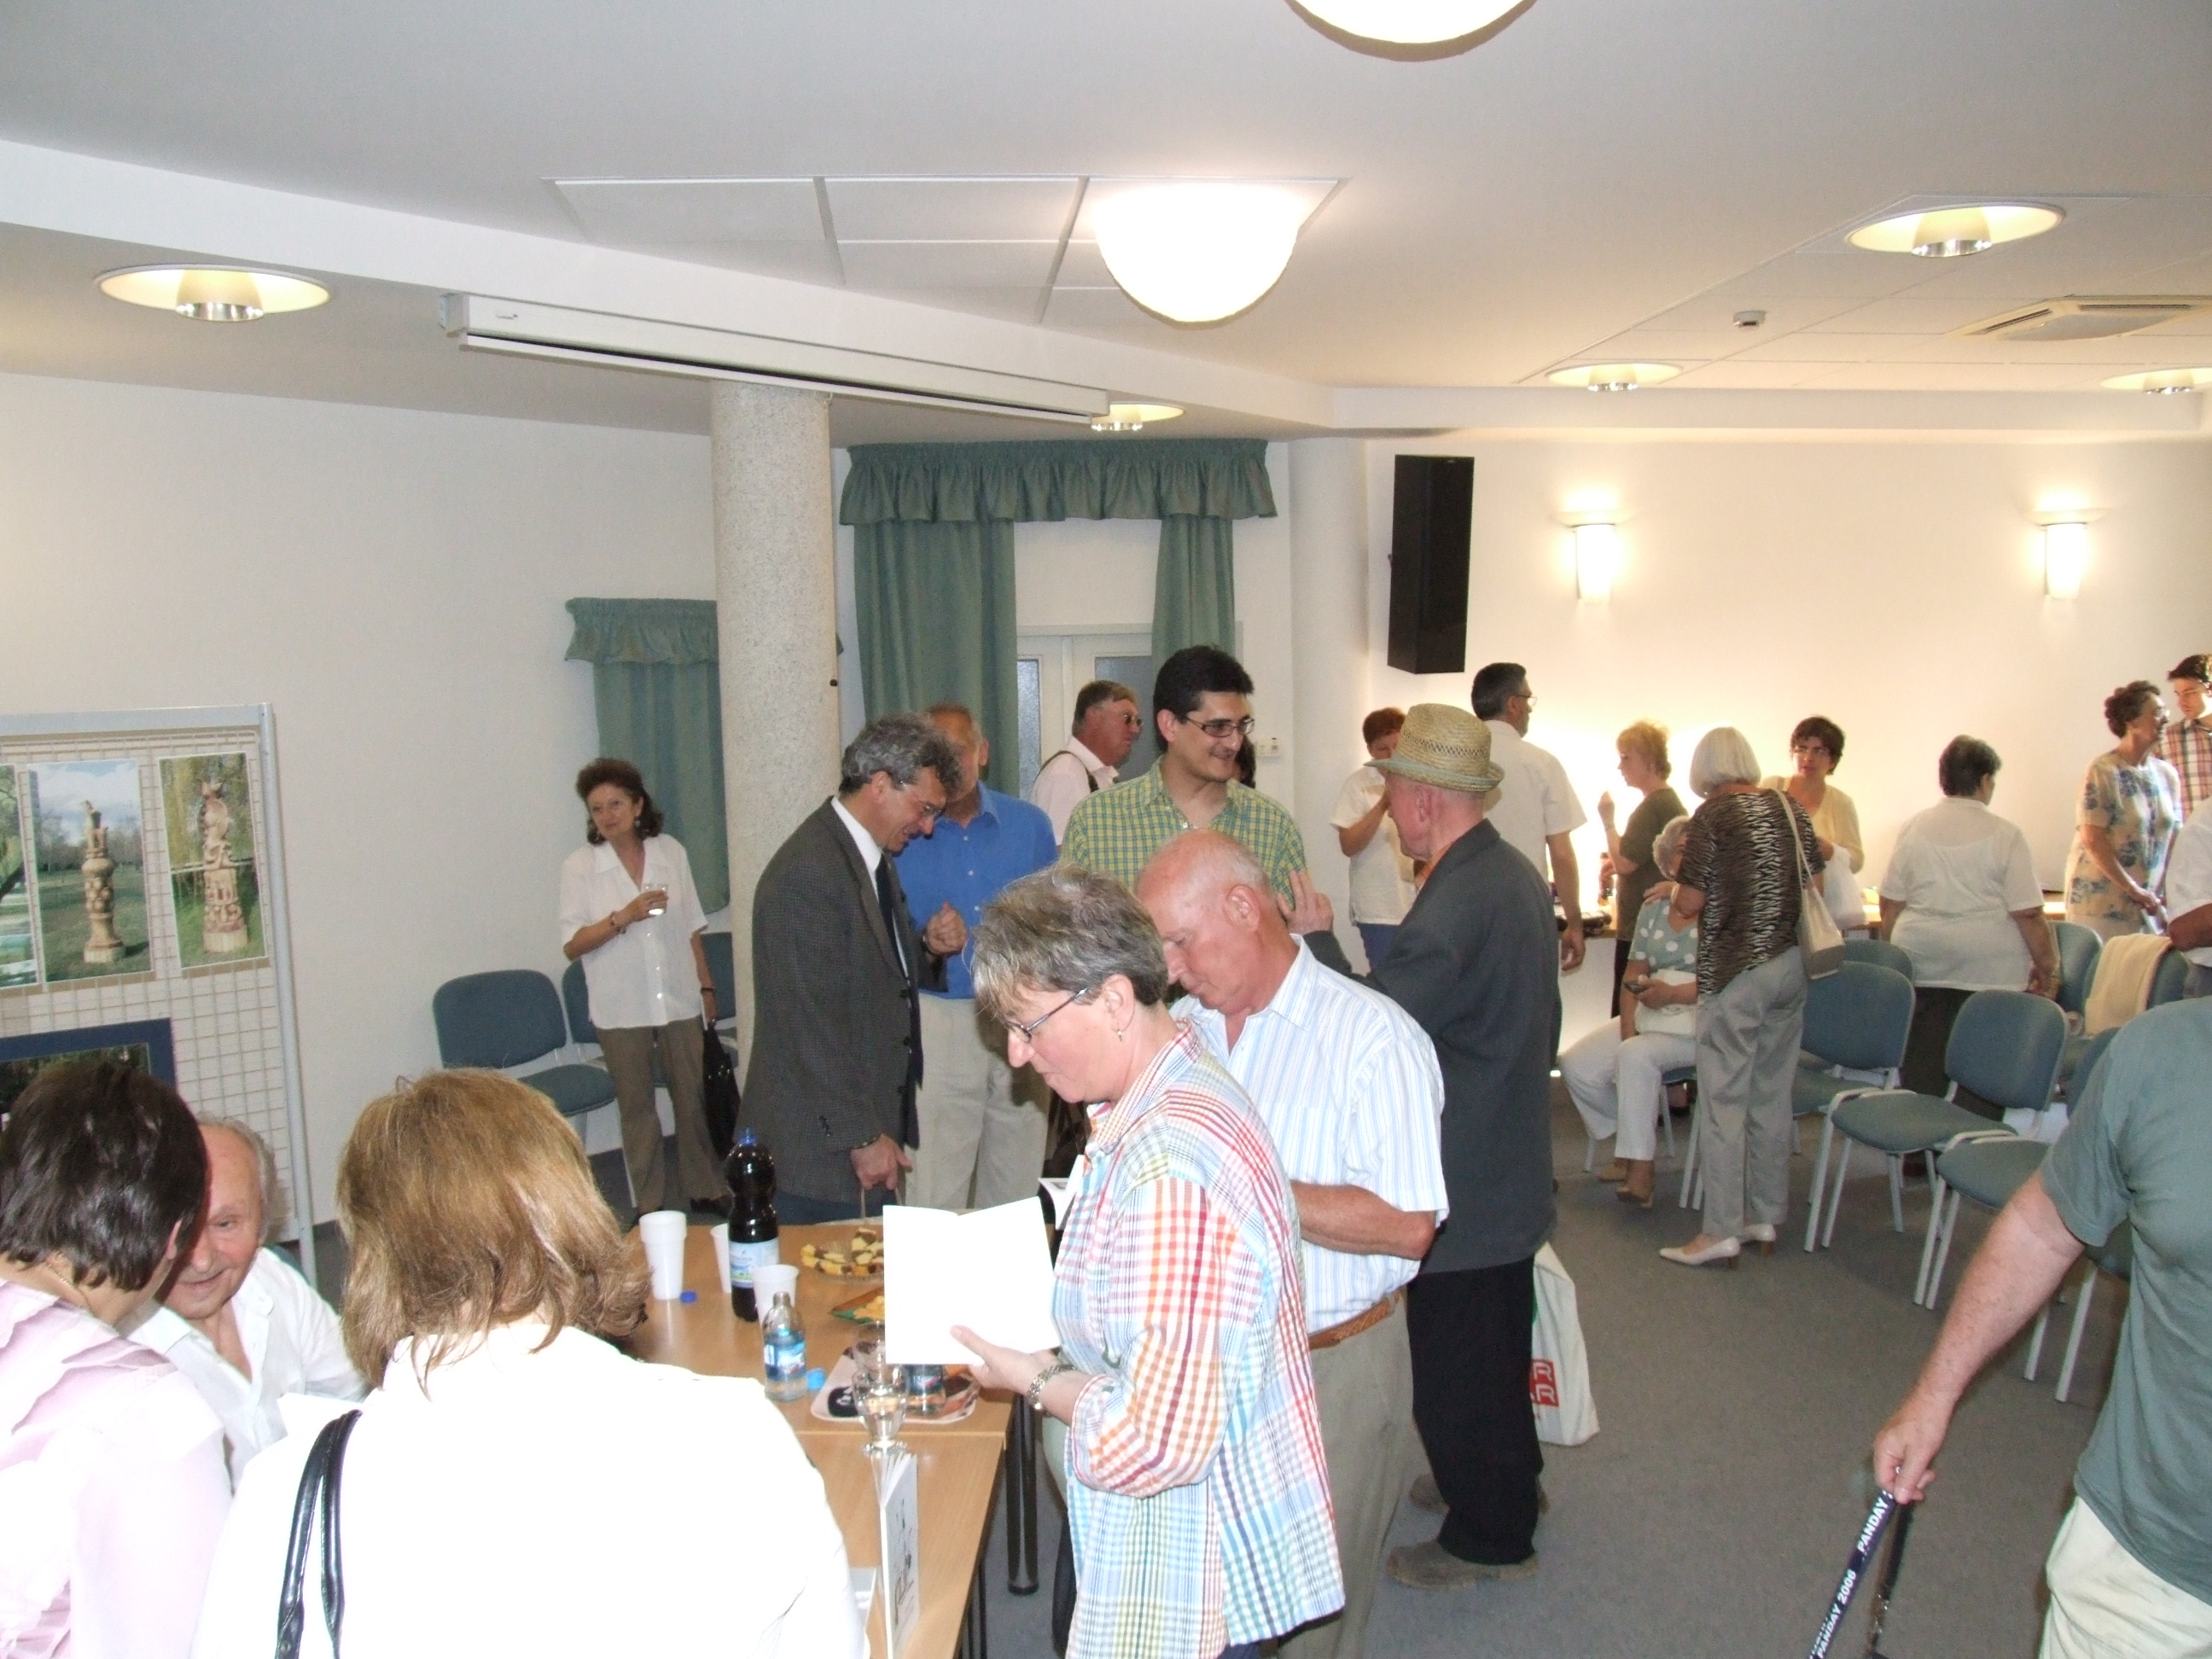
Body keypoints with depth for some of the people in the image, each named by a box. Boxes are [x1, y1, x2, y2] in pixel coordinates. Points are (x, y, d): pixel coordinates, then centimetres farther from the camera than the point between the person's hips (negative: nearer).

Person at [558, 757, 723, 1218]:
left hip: (679, 1001, 2)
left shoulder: (671, 852, 1)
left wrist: (707, 987, 12)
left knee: (693, 1097, 10)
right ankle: (652, 1204, 22)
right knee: (637, 1108, 10)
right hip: (620, 1008, -2)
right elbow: (572, 946, -8)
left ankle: (704, 1188, 27)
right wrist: (623, 917, -22)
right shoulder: (580, 866, -6)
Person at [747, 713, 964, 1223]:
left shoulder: (873, 857, 11)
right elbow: (813, 1023, -22)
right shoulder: (806, 874, -20)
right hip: (822, 1145, -9)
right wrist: (862, 1137, -18)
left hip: (873, 1123, 9)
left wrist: (929, 949, -1)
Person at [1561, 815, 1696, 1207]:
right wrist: (1627, 1030, -7)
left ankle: (1641, 1165, -19)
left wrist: (1674, 994, -26)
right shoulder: (1654, 907, 13)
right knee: (1575, 1066, -9)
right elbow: (1633, 975, 7)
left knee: (1637, 1056, -32)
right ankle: (1634, 1144, 12)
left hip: (1699, 1018, -6)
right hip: (1650, 1015, 6)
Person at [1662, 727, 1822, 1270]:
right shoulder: (1792, 808, 6)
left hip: (1736, 972, -6)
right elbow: (1813, 883, 14)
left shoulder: (1713, 815, -12)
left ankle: (1721, 1230, 1)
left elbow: (1687, 905, -13)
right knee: (1773, 1096, 13)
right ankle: (1766, 1216, 22)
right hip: (1791, 966, 6)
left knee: (1724, 1100, -1)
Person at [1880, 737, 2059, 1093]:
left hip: (1922, 965, 3)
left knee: (1922, 1074, 6)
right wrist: (2048, 967, 2)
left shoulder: (1913, 828, 3)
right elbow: (2028, 914, -9)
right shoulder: (2005, 835, -7)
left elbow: (1890, 904, 5)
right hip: (1990, 970, -3)